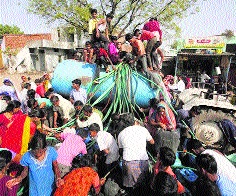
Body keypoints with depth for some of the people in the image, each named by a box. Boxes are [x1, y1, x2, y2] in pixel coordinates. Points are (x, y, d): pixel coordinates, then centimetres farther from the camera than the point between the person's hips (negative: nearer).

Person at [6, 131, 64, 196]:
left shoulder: (51, 152, -21)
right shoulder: (27, 157, -21)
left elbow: (55, 166, -6)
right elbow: (26, 171, -3)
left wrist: (58, 178, -21)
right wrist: (18, 179, -20)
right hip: (36, 188, 0)